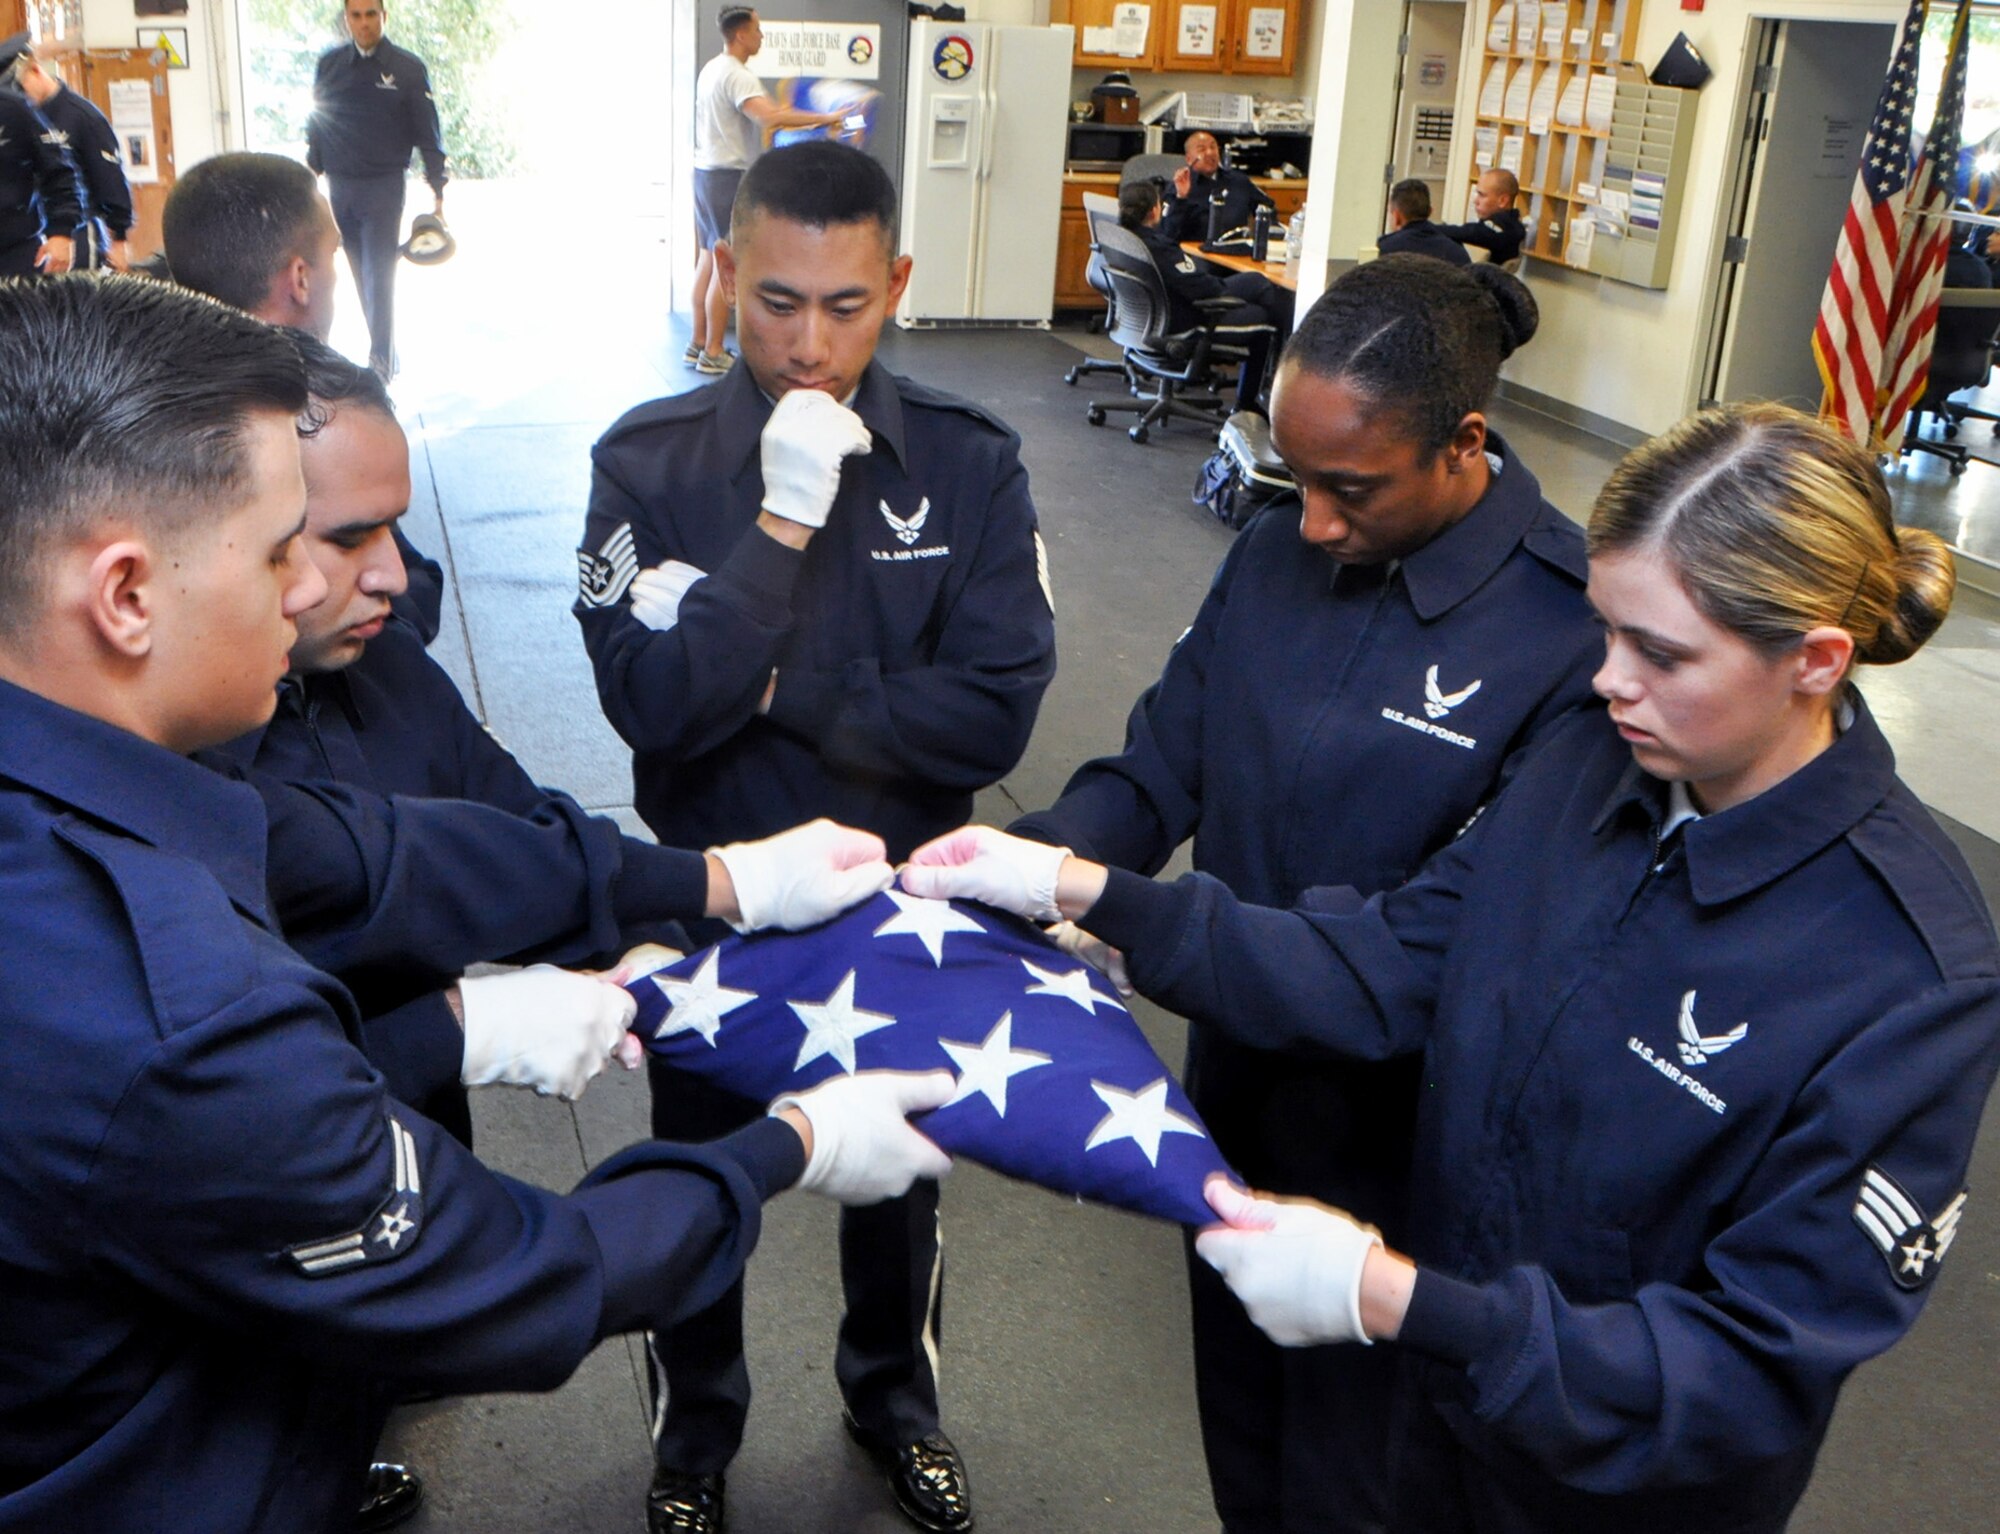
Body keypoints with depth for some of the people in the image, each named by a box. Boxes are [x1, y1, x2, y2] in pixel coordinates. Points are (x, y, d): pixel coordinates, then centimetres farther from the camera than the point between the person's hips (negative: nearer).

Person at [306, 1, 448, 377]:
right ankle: (387, 356, 20)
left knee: (379, 278, -10)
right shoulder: (329, 65, 6)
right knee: (363, 278, 9)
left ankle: (381, 365, -9)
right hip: (340, 188, 4)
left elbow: (428, 135, 0)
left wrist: (438, 195, -3)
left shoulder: (408, 68, -2)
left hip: (384, 187, -4)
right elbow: (315, 130, 12)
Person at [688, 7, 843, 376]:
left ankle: (698, 344, 19)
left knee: (709, 258, 14)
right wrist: (825, 119, -30)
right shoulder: (737, 77, -19)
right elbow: (770, 116, -34)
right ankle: (713, 354, -3)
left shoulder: (712, 69, 13)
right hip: (729, 177, -10)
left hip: (707, 172, 10)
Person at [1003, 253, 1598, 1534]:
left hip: (1391, 1133, -5)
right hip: (1238, 1085, 5)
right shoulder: (1279, 551, -5)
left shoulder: (1574, 626, -24)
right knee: (1238, 1421, 28)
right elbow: (1159, 768, -2)